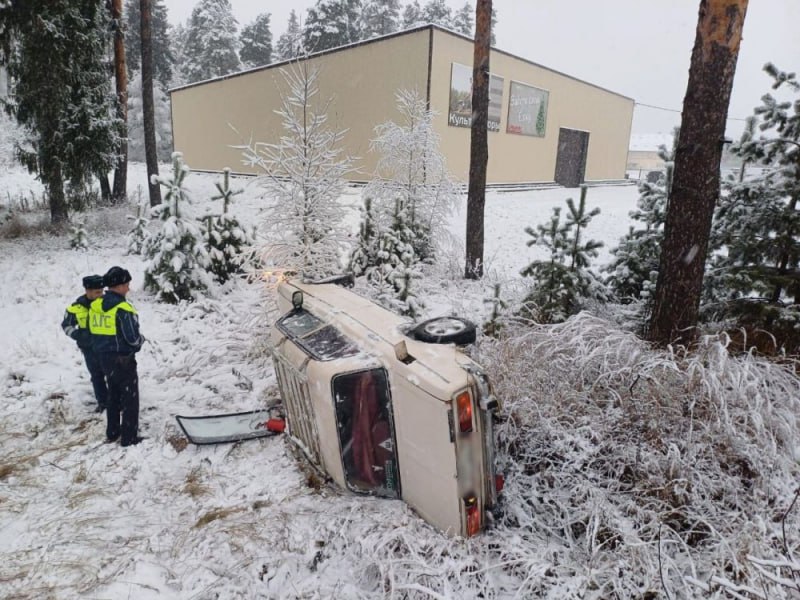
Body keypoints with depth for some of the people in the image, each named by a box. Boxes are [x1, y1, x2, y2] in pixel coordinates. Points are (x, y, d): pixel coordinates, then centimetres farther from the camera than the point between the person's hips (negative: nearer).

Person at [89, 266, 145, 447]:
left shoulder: (95, 305, 3)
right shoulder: (123, 308, -22)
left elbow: (95, 332, 10)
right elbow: (133, 338, -21)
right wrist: (141, 339, 0)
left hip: (105, 358, 8)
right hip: (123, 360, -8)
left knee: (113, 395, 22)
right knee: (130, 398, 5)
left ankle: (112, 432, 32)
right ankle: (129, 438, 10)